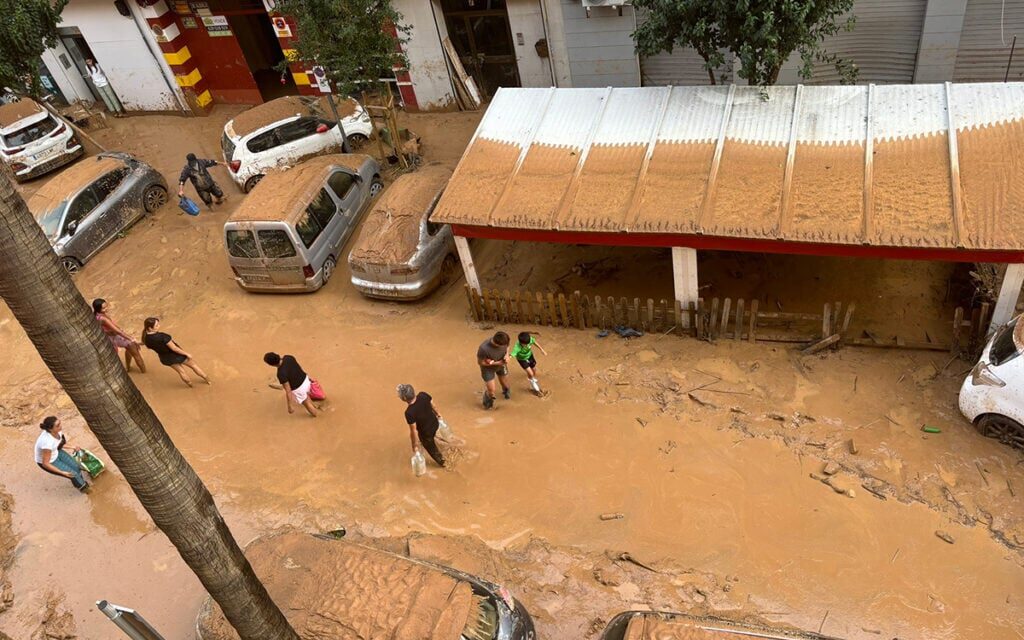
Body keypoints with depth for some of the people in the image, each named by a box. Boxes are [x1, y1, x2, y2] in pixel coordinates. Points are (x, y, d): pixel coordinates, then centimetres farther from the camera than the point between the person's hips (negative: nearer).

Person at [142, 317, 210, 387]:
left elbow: (148, 347, 7)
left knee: (180, 371, 31)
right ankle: (207, 380, 39)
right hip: (176, 355, -6)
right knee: (193, 365, 21)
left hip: (165, 358, 6)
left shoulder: (146, 339, -18)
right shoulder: (162, 336, -39)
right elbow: (174, 348, -29)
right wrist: (186, 354, -16)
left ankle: (190, 384, 52)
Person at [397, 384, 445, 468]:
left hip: (426, 433, -5)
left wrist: (415, 446, -12)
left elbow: (414, 431, -28)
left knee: (431, 448, 27)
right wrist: (439, 415, 15)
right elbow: (433, 405, -6)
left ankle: (441, 462, 53)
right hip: (435, 423, 6)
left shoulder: (409, 412, -40)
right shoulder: (423, 395, -25)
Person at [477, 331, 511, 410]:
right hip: (488, 368, -4)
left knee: (505, 384, 23)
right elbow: (480, 362, -25)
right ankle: (487, 403, 35)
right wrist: (497, 363, -28)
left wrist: (507, 355, -24)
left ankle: (506, 392, 61)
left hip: (501, 365, 4)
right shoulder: (484, 349, -43)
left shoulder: (503, 341, -30)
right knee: (491, 390, -1)